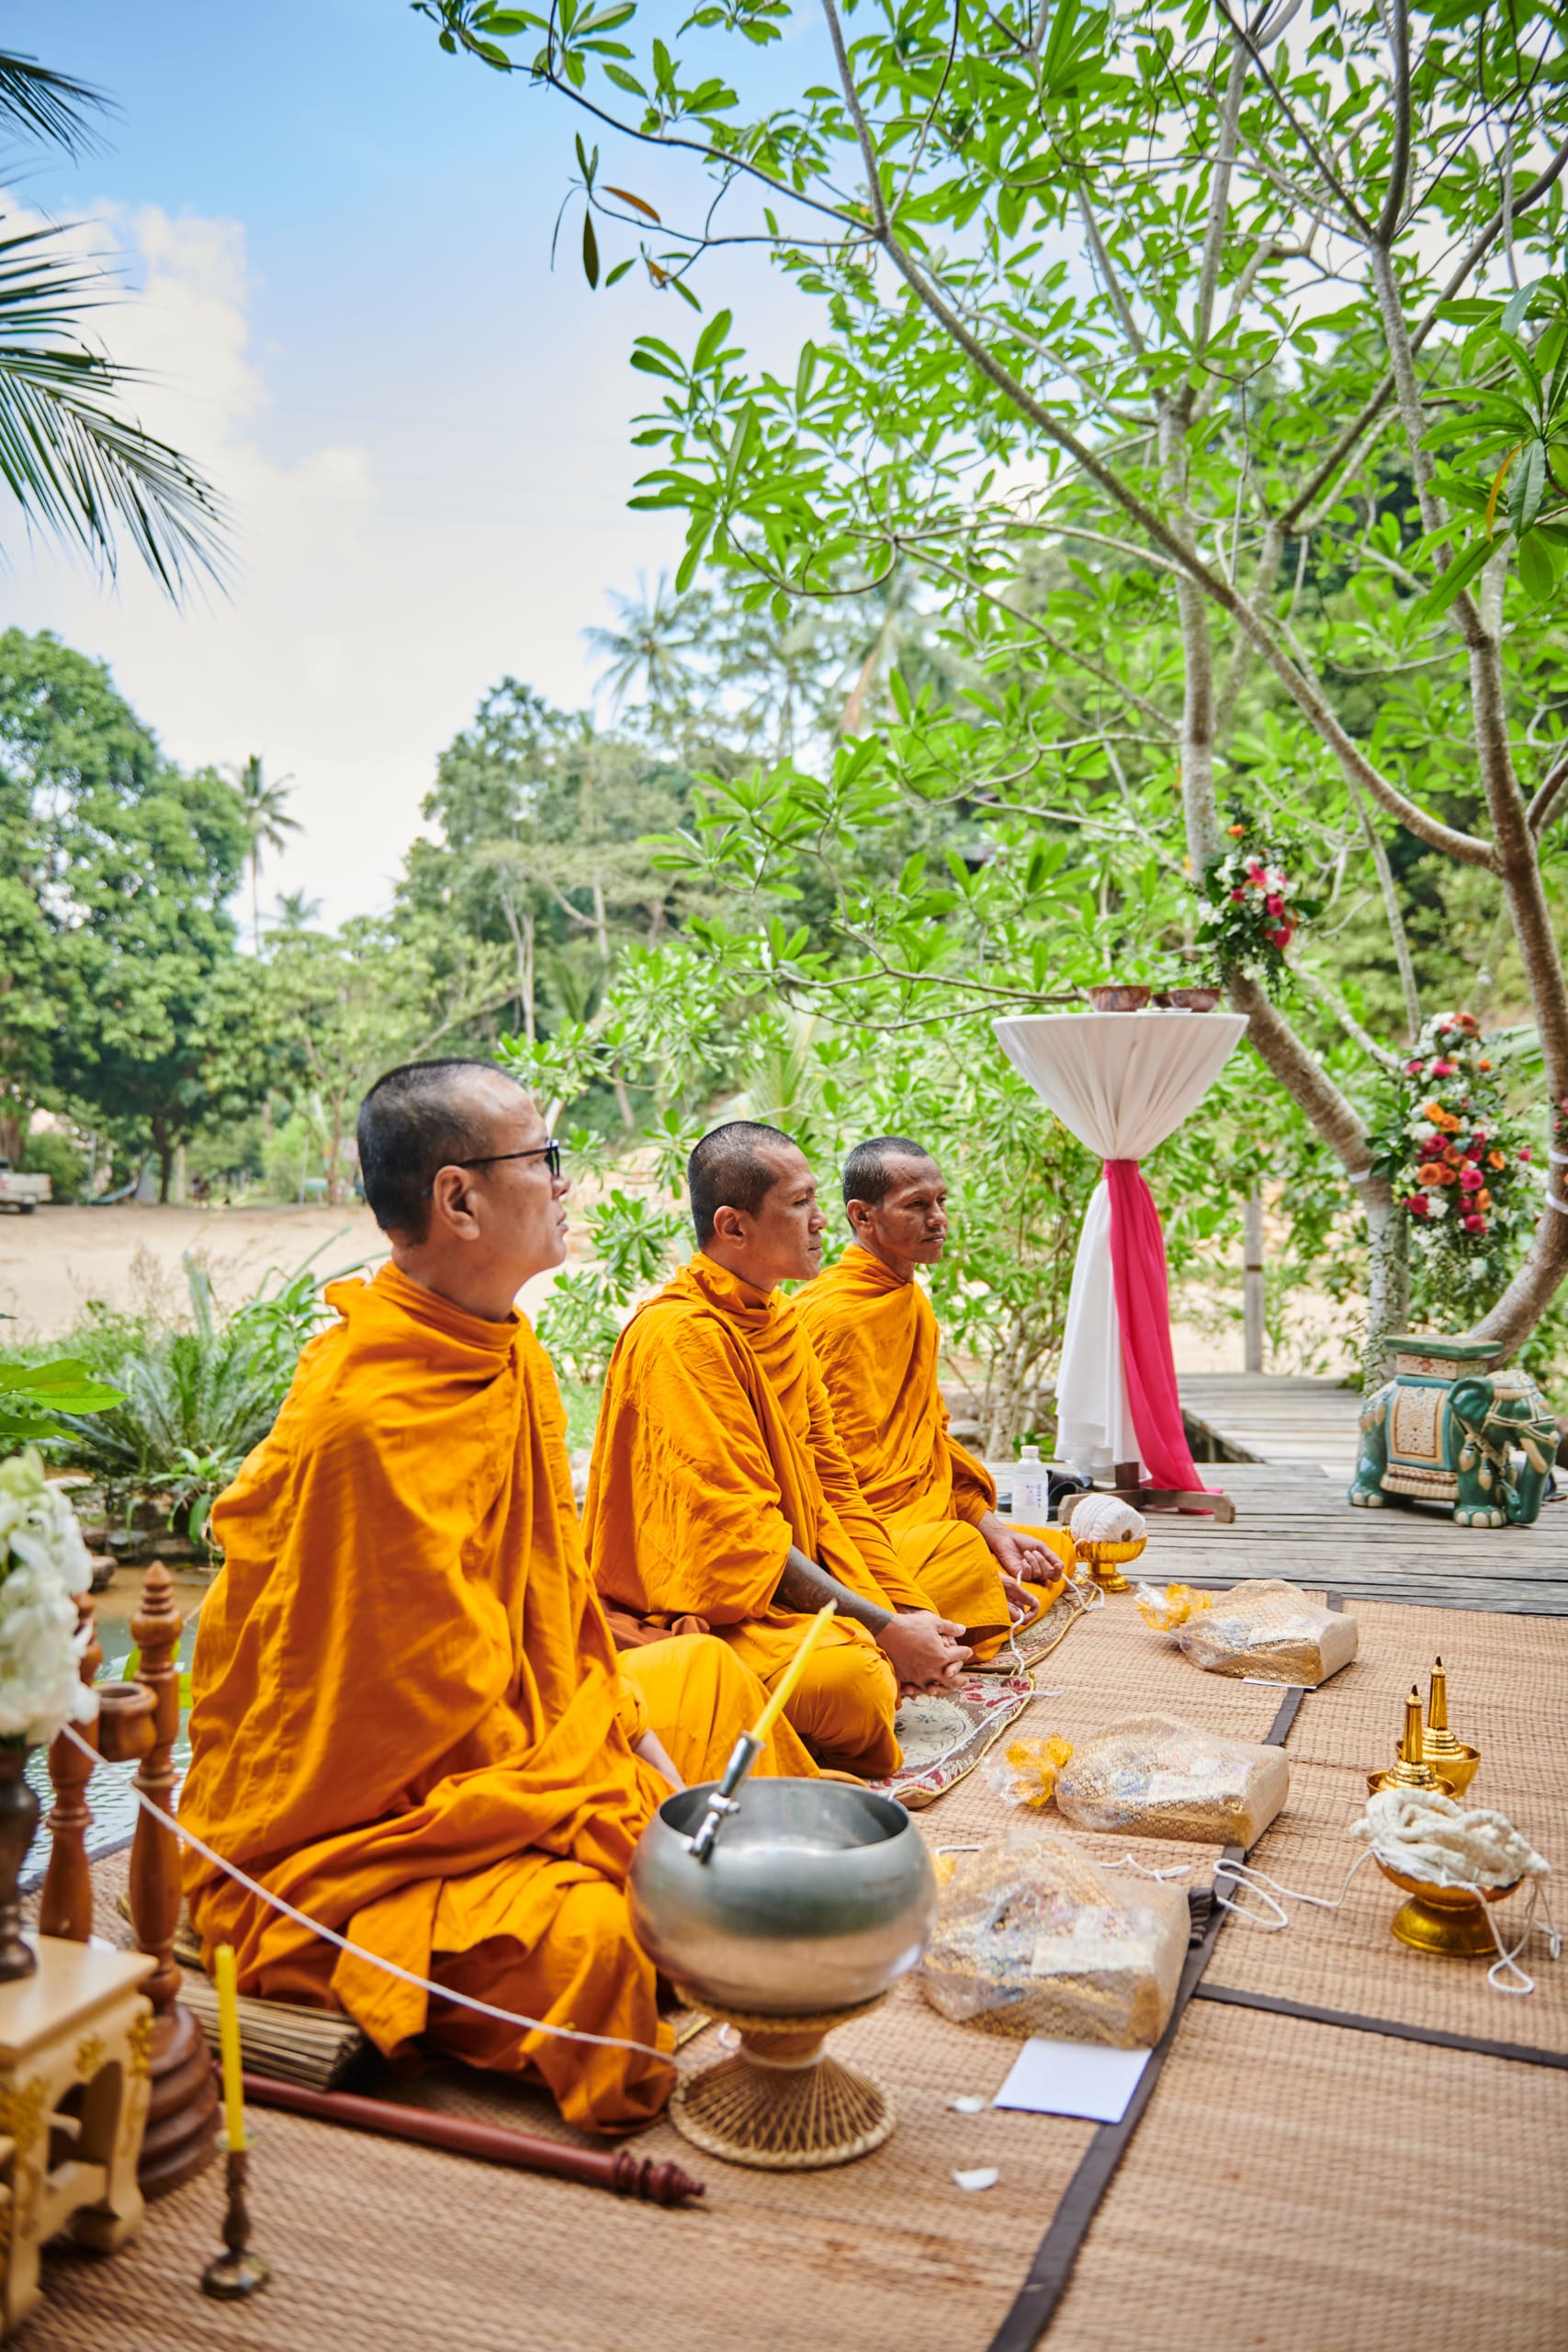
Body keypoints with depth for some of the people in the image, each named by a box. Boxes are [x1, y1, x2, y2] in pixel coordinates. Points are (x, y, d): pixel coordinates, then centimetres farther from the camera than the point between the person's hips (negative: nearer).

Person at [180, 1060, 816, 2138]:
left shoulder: (508, 1352, 1)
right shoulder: (371, 1420, -29)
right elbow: (449, 1722, -25)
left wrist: (639, 1740, 1)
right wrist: (642, 1810, -19)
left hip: (515, 1731, 10)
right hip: (337, 1844, -10)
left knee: (705, 1674, 20)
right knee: (584, 1929, -34)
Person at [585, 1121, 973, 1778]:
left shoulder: (782, 1322, 12)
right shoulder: (680, 1336, -19)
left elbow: (832, 1486, 12)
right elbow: (739, 1536, -23)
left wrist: (906, 1607, -2)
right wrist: (882, 1628, -20)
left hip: (790, 1587, 10)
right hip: (679, 1607, -10)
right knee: (845, 1679, -33)